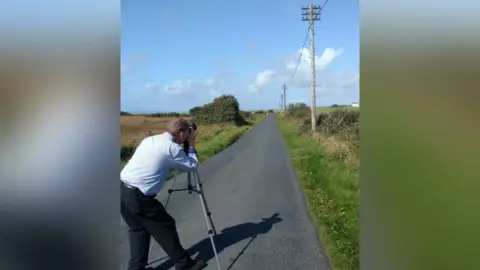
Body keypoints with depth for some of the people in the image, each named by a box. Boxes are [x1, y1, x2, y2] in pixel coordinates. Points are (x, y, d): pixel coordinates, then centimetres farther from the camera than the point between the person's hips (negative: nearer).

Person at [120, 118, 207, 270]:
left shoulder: (149, 140, 13)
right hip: (137, 196, -8)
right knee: (165, 227, 7)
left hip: (121, 189, 8)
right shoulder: (172, 148, -9)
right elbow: (192, 166, 4)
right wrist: (191, 145, 15)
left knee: (138, 228, 21)